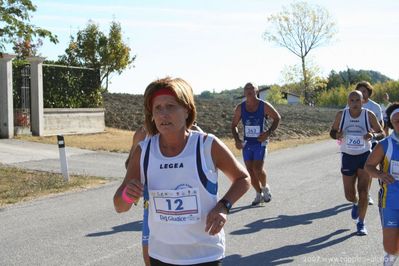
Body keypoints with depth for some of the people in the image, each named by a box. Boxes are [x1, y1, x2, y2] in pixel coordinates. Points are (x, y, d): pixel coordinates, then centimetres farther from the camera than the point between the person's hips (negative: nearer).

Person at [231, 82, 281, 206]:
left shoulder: (264, 106, -8)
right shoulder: (240, 108, -1)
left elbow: (277, 118, 4)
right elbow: (234, 125, 10)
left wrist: (268, 133, -10)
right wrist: (237, 140, -5)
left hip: (260, 142, -3)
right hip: (247, 143, 3)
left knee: (257, 169, -14)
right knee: (250, 170, 3)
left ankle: (265, 187, 16)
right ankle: (259, 194, 23)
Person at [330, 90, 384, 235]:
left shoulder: (369, 115, -7)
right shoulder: (341, 115, -4)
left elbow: (382, 133, 1)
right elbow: (332, 131, 7)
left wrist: (373, 134, -22)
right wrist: (337, 135, -17)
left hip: (365, 156, -1)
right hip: (348, 157, 2)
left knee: (363, 191, -8)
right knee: (349, 194, 7)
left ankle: (361, 223, 6)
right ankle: (355, 204, 44)